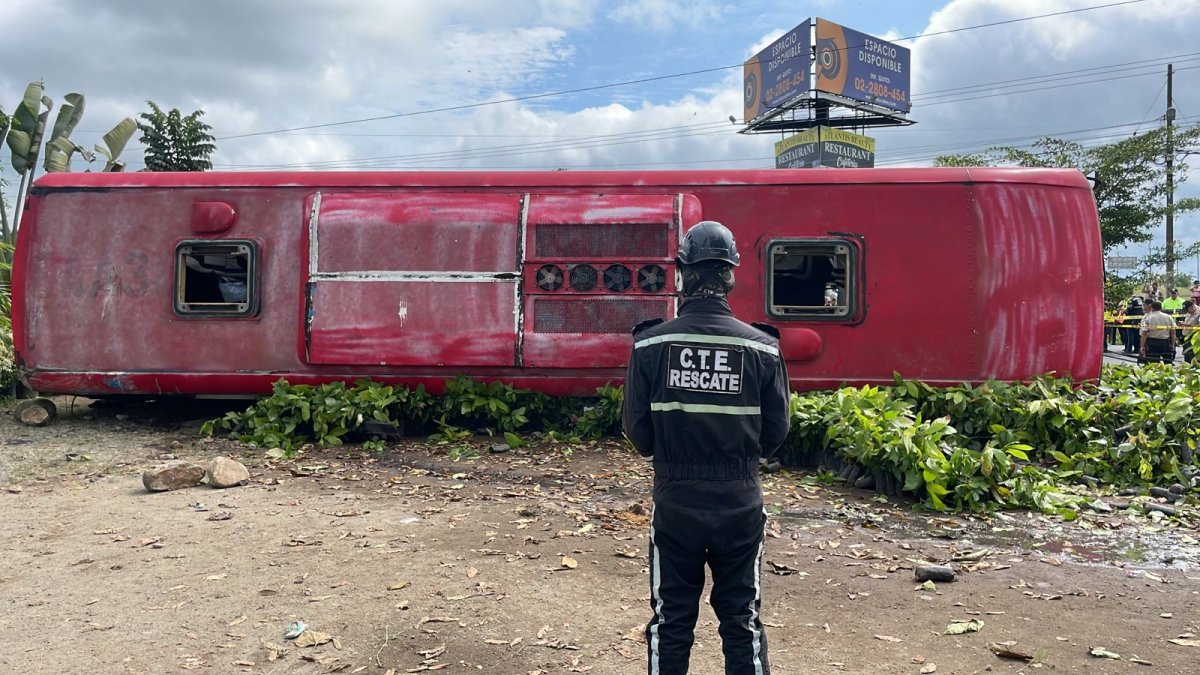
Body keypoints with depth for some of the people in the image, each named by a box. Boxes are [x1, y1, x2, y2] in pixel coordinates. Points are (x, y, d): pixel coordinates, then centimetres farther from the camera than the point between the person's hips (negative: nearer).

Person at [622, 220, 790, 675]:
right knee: (742, 621, 16)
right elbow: (775, 433, -2)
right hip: (740, 504, 1)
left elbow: (636, 428, -6)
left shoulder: (651, 343, -11)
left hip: (674, 502, 0)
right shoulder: (761, 347, -8)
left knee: (671, 622, 15)